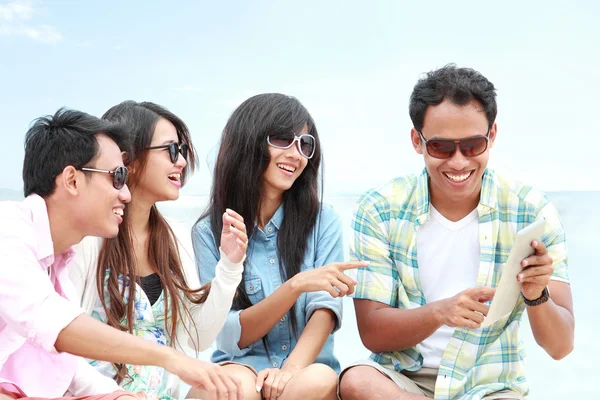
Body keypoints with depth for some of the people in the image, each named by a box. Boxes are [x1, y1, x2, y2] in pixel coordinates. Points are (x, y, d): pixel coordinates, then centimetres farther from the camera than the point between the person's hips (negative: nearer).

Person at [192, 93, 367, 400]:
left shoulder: (323, 222, 5)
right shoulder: (209, 232, 0)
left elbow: (325, 309, -7)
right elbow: (232, 337, -6)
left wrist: (291, 370, -26)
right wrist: (295, 286, -20)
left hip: (306, 367, 1)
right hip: (241, 368, -1)